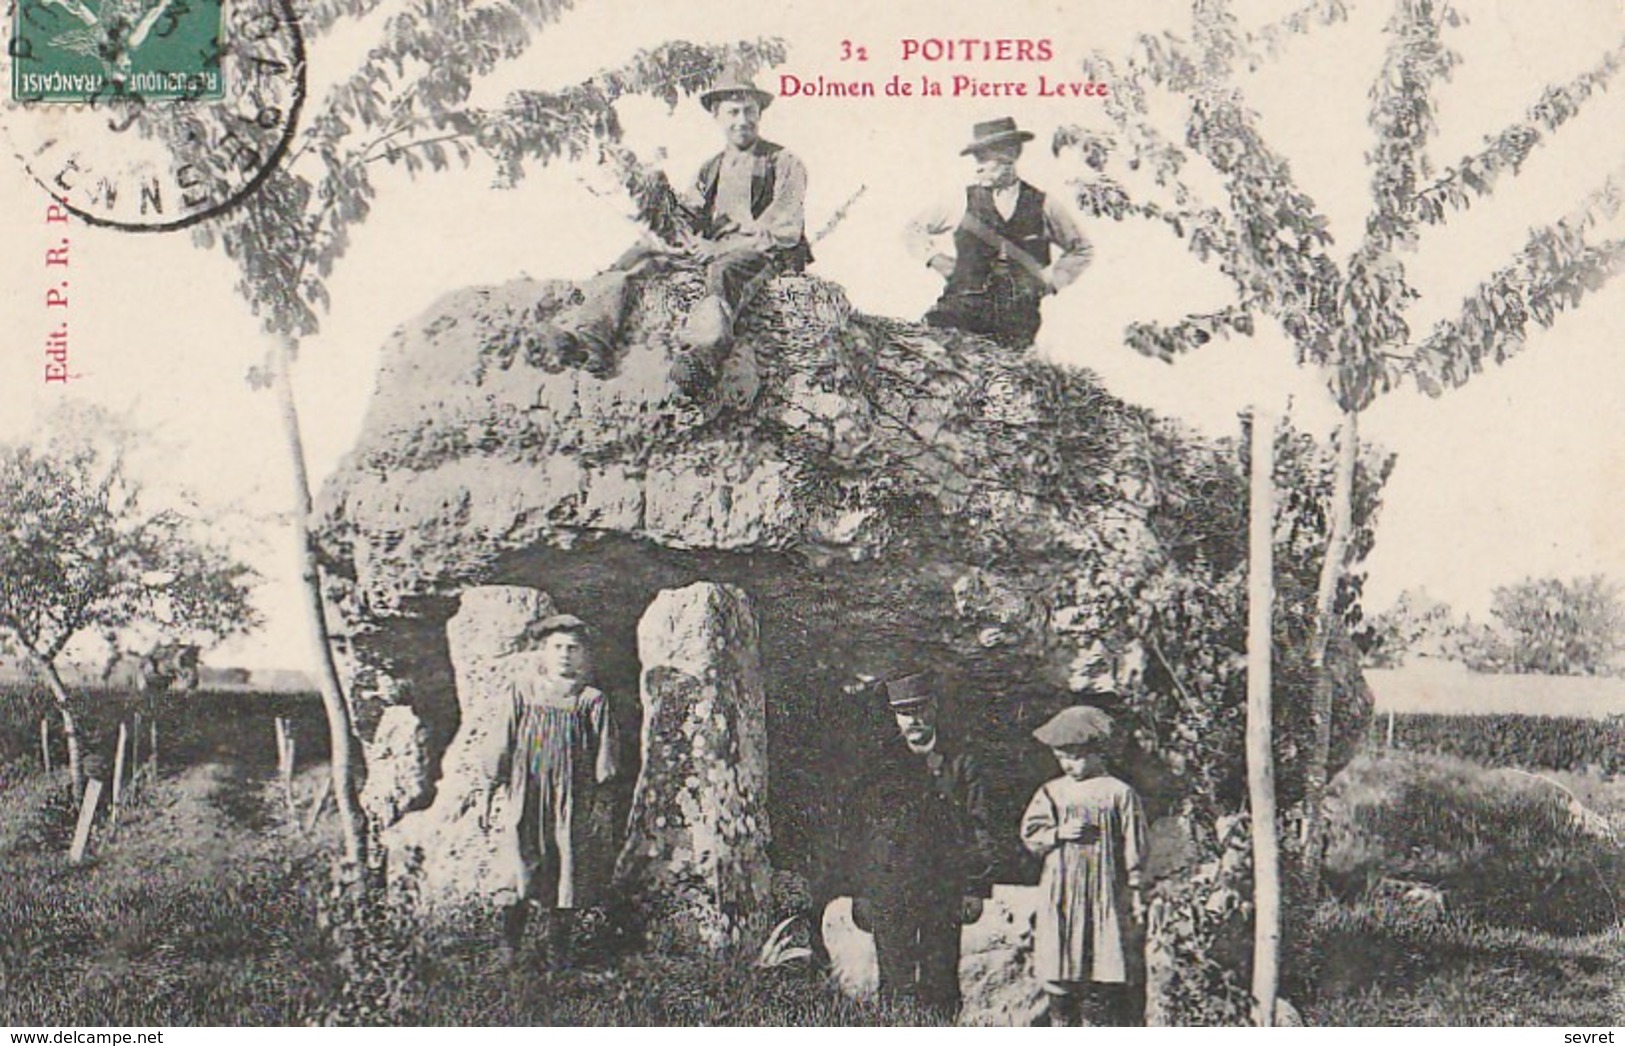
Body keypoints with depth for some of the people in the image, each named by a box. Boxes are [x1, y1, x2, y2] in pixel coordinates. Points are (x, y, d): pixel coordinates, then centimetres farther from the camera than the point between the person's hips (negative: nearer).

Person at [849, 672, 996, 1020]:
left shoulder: (960, 764, 5)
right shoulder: (882, 764, 9)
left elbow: (979, 830, 5)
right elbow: (864, 829, 11)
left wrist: (975, 889, -2)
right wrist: (862, 892, 7)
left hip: (943, 891, -1)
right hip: (889, 894, 1)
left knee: (941, 981, 3)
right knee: (896, 982, 1)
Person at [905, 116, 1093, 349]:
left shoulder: (1042, 205, 9)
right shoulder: (965, 202, 11)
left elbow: (1081, 250, 23)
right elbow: (915, 229, 24)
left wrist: (1053, 280, 11)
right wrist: (936, 259, 10)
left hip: (1019, 315, 1)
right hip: (966, 308, -1)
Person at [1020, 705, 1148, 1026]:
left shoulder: (1119, 794, 0)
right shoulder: (1051, 792, 8)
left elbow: (1133, 847, 2)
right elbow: (1030, 834, 6)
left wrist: (1136, 892, 1)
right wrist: (1059, 833, -12)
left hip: (1106, 892, -2)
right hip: (1060, 894, 3)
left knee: (1110, 978, -3)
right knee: (1058, 976, 3)